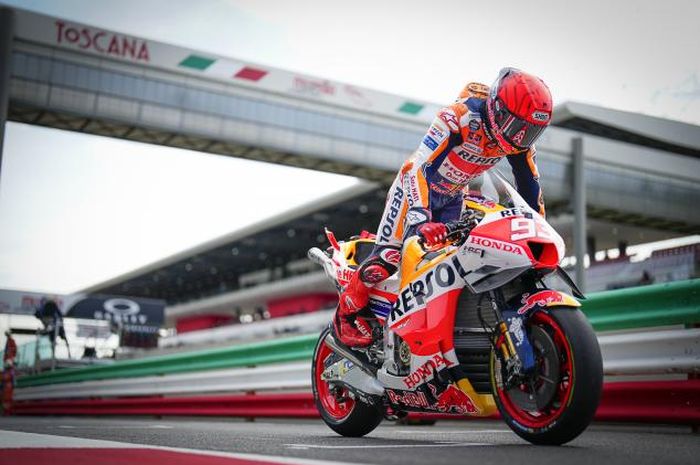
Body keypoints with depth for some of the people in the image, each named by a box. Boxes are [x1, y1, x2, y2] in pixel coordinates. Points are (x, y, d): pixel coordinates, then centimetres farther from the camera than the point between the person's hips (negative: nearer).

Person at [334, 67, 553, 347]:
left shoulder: (517, 135, -13)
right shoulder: (460, 117, -34)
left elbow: (529, 184, 1)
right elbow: (418, 167, -40)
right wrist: (422, 220, -52)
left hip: (452, 198, 7)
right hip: (417, 184, -7)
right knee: (388, 257, -13)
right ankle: (346, 313, 5)